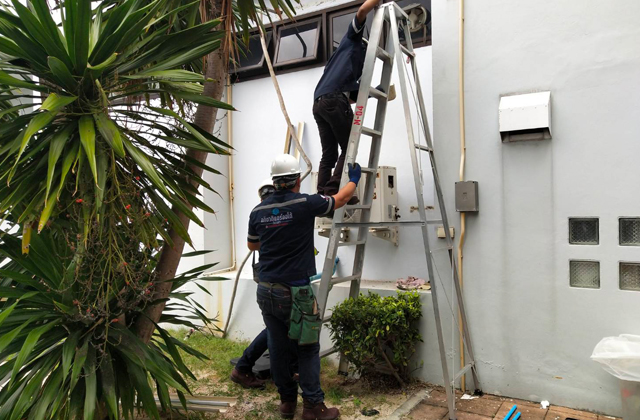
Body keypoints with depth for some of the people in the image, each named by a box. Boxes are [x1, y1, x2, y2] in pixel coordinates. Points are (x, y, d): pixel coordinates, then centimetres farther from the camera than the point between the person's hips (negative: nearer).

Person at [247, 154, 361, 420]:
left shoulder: (258, 211, 4)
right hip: (295, 292, -5)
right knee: (308, 348, 7)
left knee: (278, 347, 13)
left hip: (266, 291, 5)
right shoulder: (305, 204, -10)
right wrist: (354, 179, 26)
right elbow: (341, 199, 7)